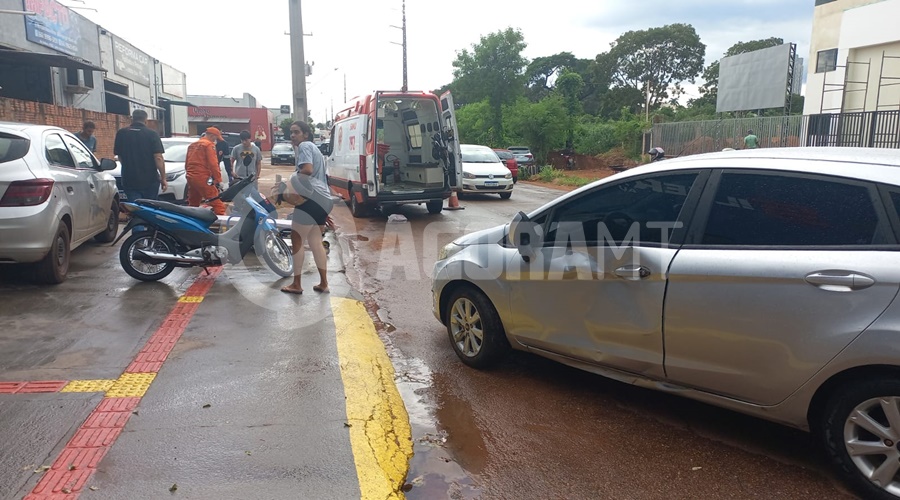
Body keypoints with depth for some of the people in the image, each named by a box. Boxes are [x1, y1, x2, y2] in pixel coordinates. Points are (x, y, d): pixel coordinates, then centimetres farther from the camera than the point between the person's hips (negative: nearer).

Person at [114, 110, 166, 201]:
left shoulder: (121, 133, 3)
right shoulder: (152, 134, -6)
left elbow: (119, 156, 10)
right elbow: (158, 158, -13)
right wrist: (163, 178, -8)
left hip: (129, 180, 2)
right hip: (150, 180, -2)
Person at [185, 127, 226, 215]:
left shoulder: (192, 145, 21)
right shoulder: (209, 144, -4)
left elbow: (186, 163, 25)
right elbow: (213, 164, -13)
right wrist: (219, 180, -13)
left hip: (190, 177, 9)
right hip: (202, 178, -9)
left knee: (193, 204, 18)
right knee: (217, 204, -13)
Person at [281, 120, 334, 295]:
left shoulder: (304, 146, -4)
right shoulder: (313, 147, 26)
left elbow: (307, 170, -20)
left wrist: (290, 179, -5)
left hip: (311, 198, -10)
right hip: (324, 199, 10)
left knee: (297, 240, -1)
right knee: (315, 242, 14)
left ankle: (296, 284, 4)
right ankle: (323, 283, 15)